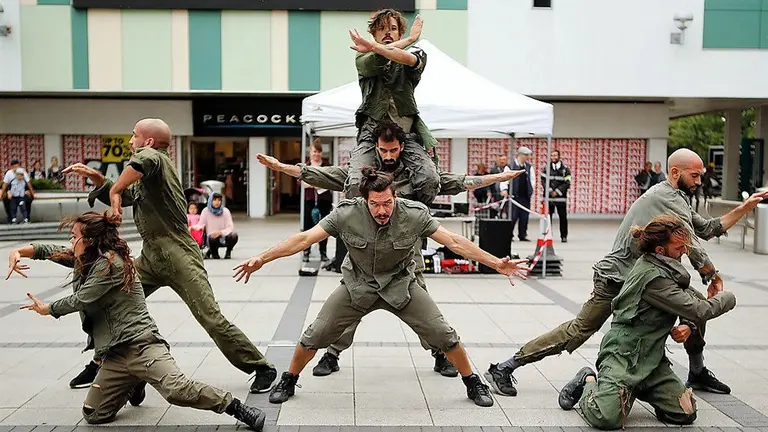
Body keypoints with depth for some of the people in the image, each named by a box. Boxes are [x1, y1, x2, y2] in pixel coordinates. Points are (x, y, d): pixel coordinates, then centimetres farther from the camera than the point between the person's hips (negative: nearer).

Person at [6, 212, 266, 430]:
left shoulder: (109, 262, -11)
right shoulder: (86, 260, 17)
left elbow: (79, 300, -8)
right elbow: (50, 251, 26)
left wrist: (48, 310, 10)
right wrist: (19, 252, 9)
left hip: (140, 344, -9)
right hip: (115, 354, 9)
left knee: (177, 390, -29)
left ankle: (237, 408, -20)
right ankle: (133, 386, 29)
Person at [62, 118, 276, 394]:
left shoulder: (156, 158, -10)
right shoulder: (144, 176, 18)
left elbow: (144, 160, -35)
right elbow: (120, 197, 30)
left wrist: (114, 190, -24)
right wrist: (94, 176, 14)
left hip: (178, 256, -9)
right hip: (151, 257, 10)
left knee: (211, 318, -12)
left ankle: (262, 369, -2)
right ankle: (102, 364, 32)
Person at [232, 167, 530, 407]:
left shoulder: (415, 215, -23)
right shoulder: (346, 214, -23)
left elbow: (454, 242, -19)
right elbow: (304, 238, -19)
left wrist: (496, 263, -24)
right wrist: (262, 259, -22)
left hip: (401, 285, 0)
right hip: (358, 286, 0)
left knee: (443, 334, -4)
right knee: (316, 335, -2)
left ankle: (472, 383, 21)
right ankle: (288, 381, 26)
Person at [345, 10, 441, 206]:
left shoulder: (416, 55, 14)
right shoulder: (364, 59, 14)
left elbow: (411, 59, -13)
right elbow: (380, 58, -12)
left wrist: (374, 47, -24)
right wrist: (410, 38, 0)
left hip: (406, 133, 1)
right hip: (371, 133, 0)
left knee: (430, 180, -23)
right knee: (356, 184, -24)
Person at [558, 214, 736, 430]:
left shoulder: (666, 269, 9)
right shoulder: (653, 276, -20)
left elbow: (695, 299, 17)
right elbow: (700, 311, -19)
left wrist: (689, 326, -4)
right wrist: (727, 298, 2)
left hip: (652, 357, 9)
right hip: (623, 354, -9)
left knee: (685, 414, -4)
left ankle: (636, 388, 19)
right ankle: (588, 384, 7)